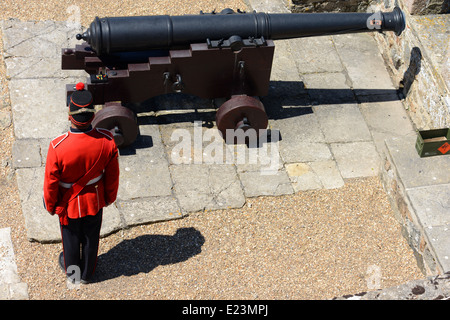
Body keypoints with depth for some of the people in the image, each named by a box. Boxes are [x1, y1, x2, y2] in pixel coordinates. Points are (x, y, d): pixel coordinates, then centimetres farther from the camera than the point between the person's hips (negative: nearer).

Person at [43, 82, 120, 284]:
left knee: (71, 239, 26)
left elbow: (51, 183, -18)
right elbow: (112, 176, -11)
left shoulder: (58, 147, -35)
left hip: (69, 205, -1)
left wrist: (50, 205, 2)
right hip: (95, 202, 2)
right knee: (91, 239, 26)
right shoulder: (107, 141, -28)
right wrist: (110, 197, 9)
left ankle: (71, 271, 53)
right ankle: (87, 273, 51)